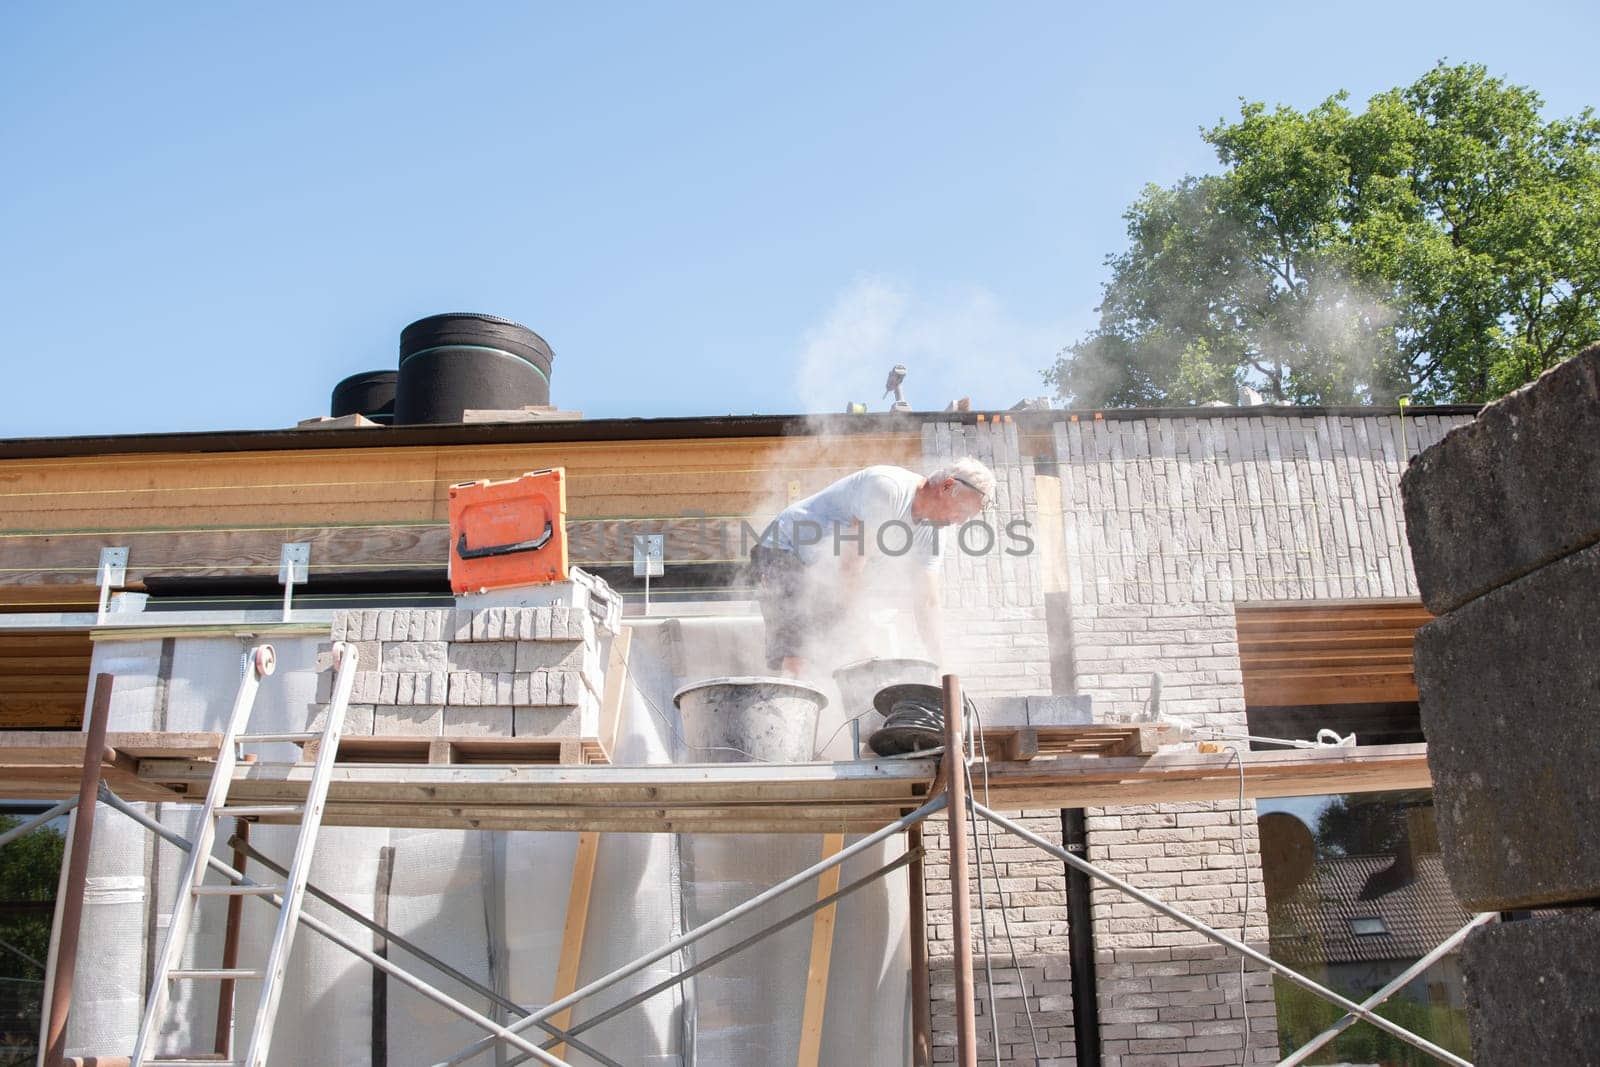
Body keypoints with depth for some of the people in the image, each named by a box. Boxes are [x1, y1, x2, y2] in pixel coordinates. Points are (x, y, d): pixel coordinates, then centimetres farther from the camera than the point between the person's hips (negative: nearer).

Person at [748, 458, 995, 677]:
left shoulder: (929, 533, 1)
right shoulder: (887, 487, -25)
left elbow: (927, 605, 0)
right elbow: (851, 566, -24)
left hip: (824, 578, 9)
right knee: (794, 662, -22)